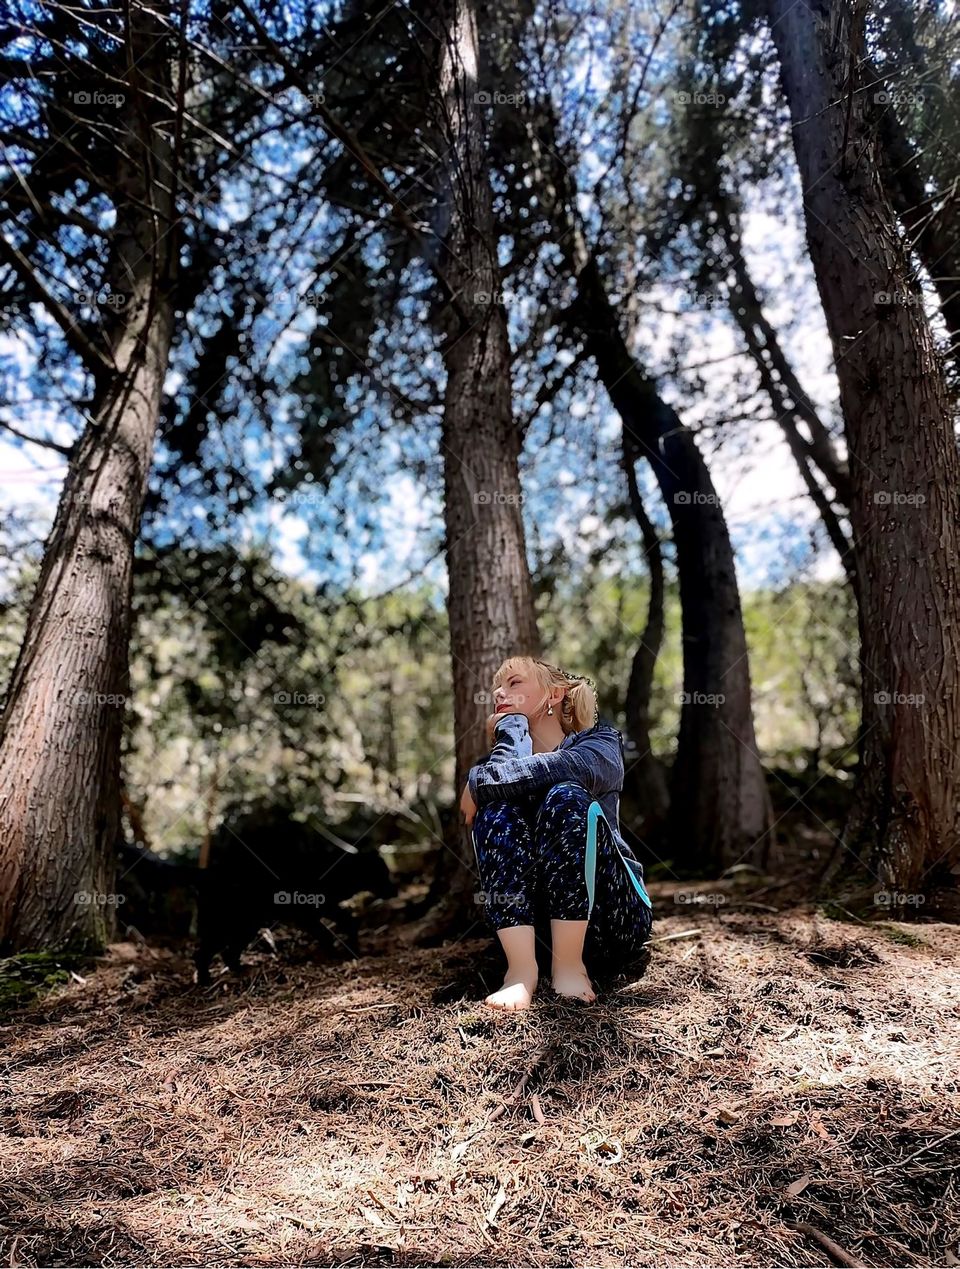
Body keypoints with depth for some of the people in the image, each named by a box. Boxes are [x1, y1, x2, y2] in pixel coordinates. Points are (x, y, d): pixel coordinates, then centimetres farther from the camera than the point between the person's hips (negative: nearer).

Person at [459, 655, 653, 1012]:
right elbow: (507, 768, -18)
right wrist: (514, 719, -2)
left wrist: (478, 784, -14)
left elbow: (556, 768, -27)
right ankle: (521, 968, -28)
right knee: (497, 808, -21)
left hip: (614, 919, -3)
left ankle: (569, 965, -24)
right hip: (535, 918, 3)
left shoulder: (601, 742, -1)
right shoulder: (507, 749, 11)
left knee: (566, 797, -27)